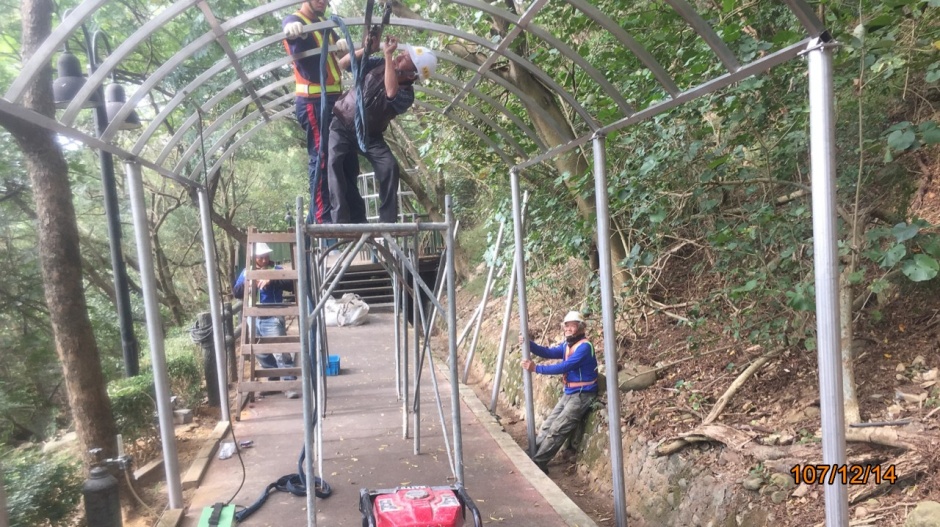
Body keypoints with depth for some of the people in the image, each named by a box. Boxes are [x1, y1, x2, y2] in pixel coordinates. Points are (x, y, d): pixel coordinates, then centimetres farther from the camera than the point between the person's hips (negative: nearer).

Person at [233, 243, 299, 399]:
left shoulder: (277, 270, -2)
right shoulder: (246, 272, 10)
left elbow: (291, 285, -16)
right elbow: (236, 292, 5)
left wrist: (271, 281, -28)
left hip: (273, 319, -5)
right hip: (254, 320, 5)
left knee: (280, 352, -14)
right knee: (262, 354, 14)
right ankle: (274, 381, 28)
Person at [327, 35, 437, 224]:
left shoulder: (406, 95, -21)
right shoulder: (379, 65, -11)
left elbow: (391, 92, -45)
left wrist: (388, 55, -39)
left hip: (369, 135, -1)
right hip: (342, 124, 1)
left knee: (389, 167, -23)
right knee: (335, 162, -23)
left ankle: (388, 221, -16)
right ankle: (342, 220, -26)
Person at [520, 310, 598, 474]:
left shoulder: (584, 346, -19)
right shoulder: (567, 345, 10)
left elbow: (565, 366, -27)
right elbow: (549, 353, -1)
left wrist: (536, 368, -29)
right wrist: (529, 344, -17)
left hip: (583, 394, -9)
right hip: (569, 393, 9)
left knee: (556, 429, -13)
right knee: (547, 425, 7)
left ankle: (538, 462, -8)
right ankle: (531, 457, 12)